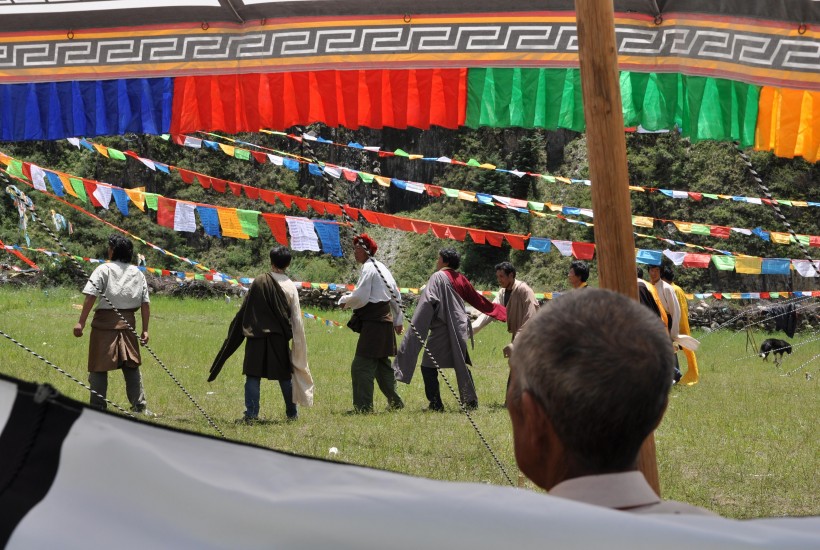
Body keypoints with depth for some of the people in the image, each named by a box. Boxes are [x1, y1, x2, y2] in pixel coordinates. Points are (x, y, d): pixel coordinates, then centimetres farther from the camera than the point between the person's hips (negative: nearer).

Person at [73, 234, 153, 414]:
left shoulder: (104, 270, -4)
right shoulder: (137, 273, 9)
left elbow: (90, 297, -14)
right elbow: (145, 303, 7)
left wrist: (81, 322, -14)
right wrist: (145, 330, 10)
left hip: (105, 321, -4)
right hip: (128, 323, 4)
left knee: (99, 367, 2)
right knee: (132, 365, 11)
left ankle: (98, 407, 3)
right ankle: (139, 406, 10)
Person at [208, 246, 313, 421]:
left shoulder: (259, 282, -4)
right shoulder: (290, 287, -3)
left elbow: (245, 310, 1)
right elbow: (296, 319, -3)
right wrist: (298, 345, 3)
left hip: (256, 337, -1)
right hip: (279, 339, 1)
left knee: (253, 375, 2)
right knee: (285, 375, 13)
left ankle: (251, 413, -5)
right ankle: (292, 413, 20)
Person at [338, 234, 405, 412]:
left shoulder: (368, 268, -12)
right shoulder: (381, 267, 16)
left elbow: (360, 297, -17)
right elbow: (395, 295, 21)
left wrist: (344, 301, 2)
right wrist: (398, 320, 27)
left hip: (373, 324, -10)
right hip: (386, 321, 10)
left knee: (362, 366, -8)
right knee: (382, 365, 19)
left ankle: (363, 406, -11)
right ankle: (395, 402, 24)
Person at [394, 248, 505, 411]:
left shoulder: (438, 277, -9)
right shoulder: (461, 279, 10)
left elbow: (427, 303, -18)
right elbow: (478, 300, 18)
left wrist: (416, 327, -18)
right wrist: (502, 312, 31)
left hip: (442, 329, -7)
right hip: (460, 329, 7)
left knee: (428, 367, 0)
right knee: (461, 366, 17)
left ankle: (435, 404, -5)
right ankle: (471, 401, 16)